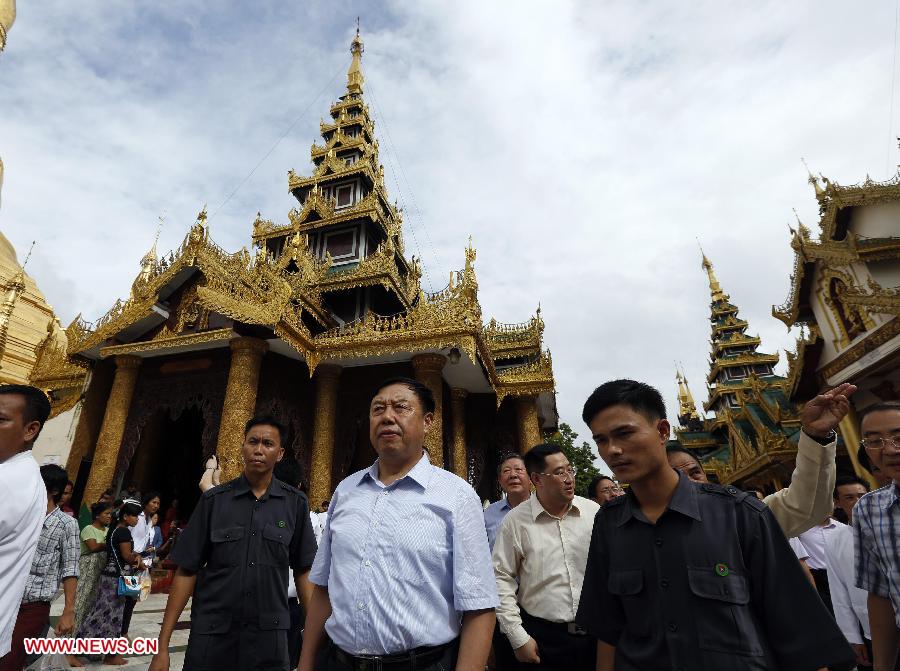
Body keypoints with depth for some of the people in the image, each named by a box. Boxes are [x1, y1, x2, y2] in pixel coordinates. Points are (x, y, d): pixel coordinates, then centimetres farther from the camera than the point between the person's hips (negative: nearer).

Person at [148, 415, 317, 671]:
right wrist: (163, 645, -4)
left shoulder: (295, 503, -4)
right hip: (210, 635, 0)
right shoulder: (213, 500, -4)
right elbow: (186, 571, -1)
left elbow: (303, 571, 0)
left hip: (269, 636, 0)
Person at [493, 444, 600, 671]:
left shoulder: (594, 511, -2)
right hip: (542, 638, -2)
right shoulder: (516, 520, -9)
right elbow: (501, 578, -5)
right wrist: (518, 637, -6)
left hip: (596, 633, 2)